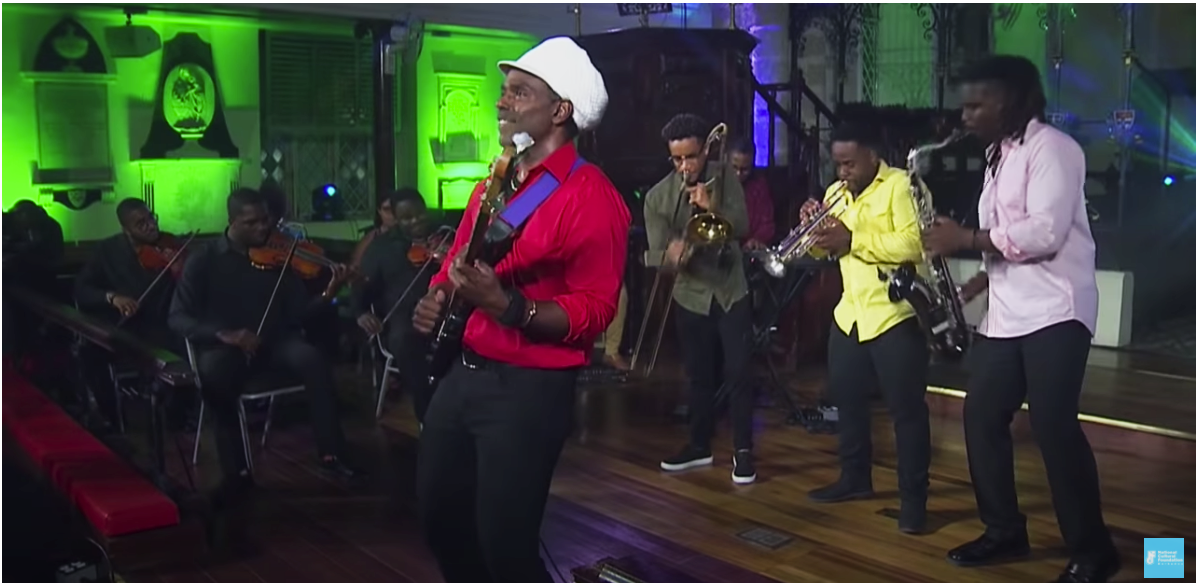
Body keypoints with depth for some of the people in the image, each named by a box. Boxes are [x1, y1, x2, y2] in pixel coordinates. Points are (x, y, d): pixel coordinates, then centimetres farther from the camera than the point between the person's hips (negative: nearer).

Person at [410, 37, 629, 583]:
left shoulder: (590, 196, -14)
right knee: (439, 515, 18)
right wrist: (437, 297, 3)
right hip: (462, 373, 8)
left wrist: (506, 305, -30)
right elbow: (456, 259, 24)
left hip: (529, 389, -8)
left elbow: (594, 311, -19)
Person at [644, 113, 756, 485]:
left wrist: (713, 207, -29)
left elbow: (743, 226, -12)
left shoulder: (725, 178, -5)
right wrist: (671, 254, -37)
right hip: (691, 296, 1)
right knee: (700, 375, 11)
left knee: (738, 373, -3)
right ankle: (699, 446, 26)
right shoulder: (657, 197, -9)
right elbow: (656, 255, -14)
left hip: (731, 290, 0)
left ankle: (743, 450, 8)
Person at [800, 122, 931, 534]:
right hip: (850, 315, 8)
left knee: (906, 408, -3)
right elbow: (821, 250, 15)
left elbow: (913, 245, -23)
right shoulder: (836, 193, 12)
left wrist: (852, 240, -23)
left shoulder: (901, 186, -10)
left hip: (896, 315, -8)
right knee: (846, 398, 16)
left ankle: (914, 499, 4)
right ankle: (855, 478, 31)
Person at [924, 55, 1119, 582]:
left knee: (1053, 424, -11)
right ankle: (1004, 530, 21)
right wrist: (977, 282, 9)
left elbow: (1044, 233, -21)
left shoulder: (1050, 148, -10)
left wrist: (967, 238, -17)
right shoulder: (999, 157, 19)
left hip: (1055, 312, -9)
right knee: (982, 416, 8)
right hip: (1006, 314, 9)